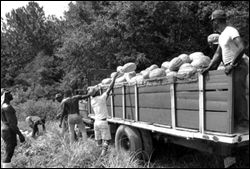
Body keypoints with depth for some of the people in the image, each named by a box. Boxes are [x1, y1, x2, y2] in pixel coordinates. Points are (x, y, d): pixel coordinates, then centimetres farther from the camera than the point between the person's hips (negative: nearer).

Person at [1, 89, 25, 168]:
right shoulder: (7, 107, -19)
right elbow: (11, 123, -22)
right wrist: (20, 135, -18)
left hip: (5, 131, 10)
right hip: (9, 132, -10)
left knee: (9, 153, 17)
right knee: (9, 154, -3)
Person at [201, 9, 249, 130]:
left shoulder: (231, 31, -9)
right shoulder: (221, 36, 18)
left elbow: (241, 47, -22)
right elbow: (217, 54, 17)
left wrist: (232, 64, -24)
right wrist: (209, 68, 8)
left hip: (238, 67, -9)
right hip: (229, 68, 9)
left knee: (239, 95, -10)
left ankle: (243, 122, -4)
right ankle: (235, 120, 14)